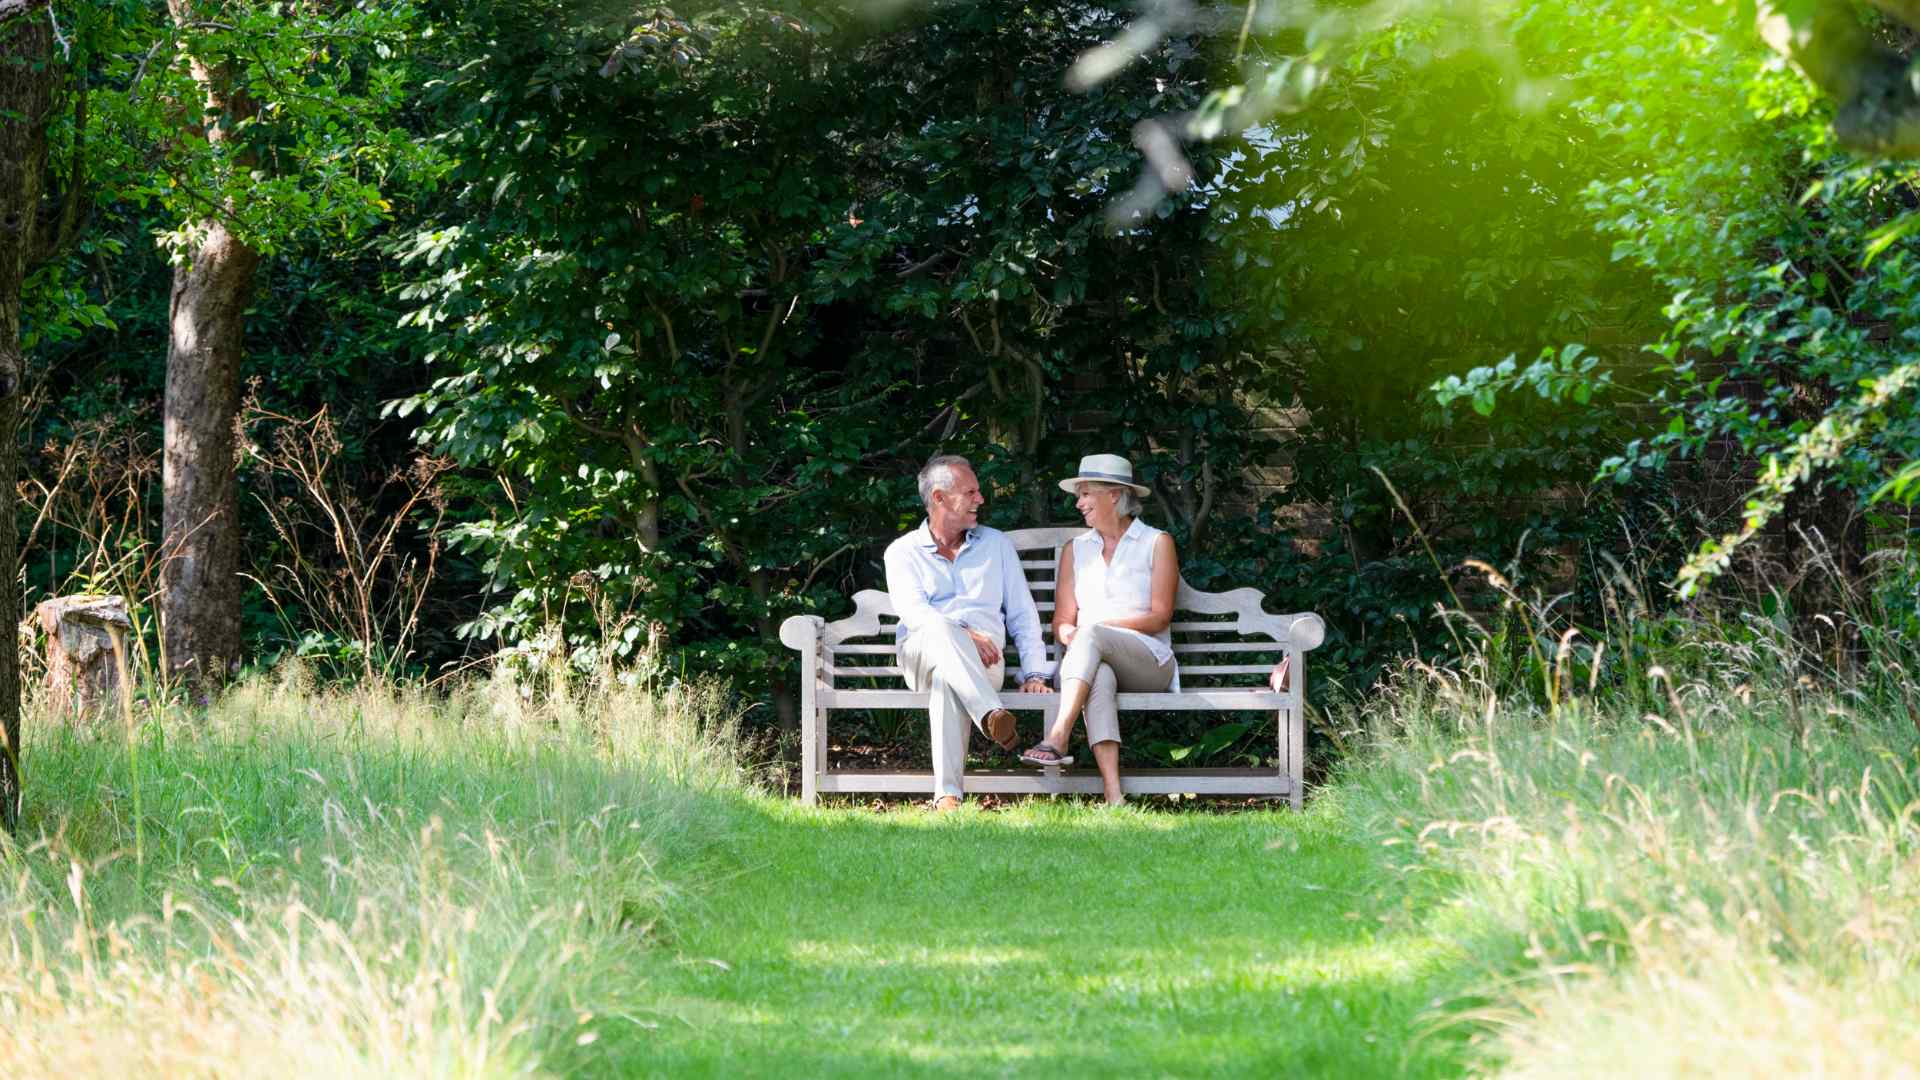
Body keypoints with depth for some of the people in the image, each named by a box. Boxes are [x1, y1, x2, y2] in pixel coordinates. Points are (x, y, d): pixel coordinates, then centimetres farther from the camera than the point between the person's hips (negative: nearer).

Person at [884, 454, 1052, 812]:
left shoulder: (996, 544, 24)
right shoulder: (903, 551, 16)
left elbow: (1023, 615, 19)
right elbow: (913, 611, -4)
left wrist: (1034, 674, 3)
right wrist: (964, 634, -22)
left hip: (982, 658, 1)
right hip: (921, 655, -1)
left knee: (948, 678, -37)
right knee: (941, 631, -39)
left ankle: (948, 795, -52)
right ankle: (993, 717, -57)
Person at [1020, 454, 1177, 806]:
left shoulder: (1156, 543, 10)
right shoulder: (1075, 549, 23)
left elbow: (1160, 616, -1)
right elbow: (1062, 623, 14)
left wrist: (1101, 627, -14)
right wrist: (1070, 634, -12)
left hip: (1148, 661, -2)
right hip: (1093, 659, 2)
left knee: (1091, 636, -35)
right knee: (1099, 677, -37)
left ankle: (1057, 738, -50)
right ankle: (1113, 796, -54)